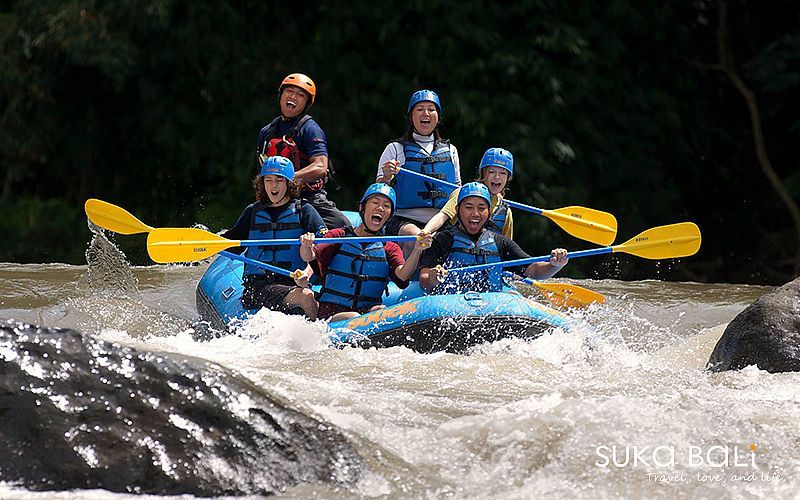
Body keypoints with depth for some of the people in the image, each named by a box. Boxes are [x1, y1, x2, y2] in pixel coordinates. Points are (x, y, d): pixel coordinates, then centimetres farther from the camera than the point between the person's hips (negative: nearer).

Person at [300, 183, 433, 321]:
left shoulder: (390, 248, 13)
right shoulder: (338, 236, 7)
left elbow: (402, 276, -7)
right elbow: (309, 257, -7)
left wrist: (417, 251, -26)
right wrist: (306, 245, -32)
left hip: (369, 312, 2)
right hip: (332, 312, -2)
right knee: (353, 318, -34)